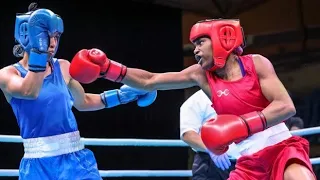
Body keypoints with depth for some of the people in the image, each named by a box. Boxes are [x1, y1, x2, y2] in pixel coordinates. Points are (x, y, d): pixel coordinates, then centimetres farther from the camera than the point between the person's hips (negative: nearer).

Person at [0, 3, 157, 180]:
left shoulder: (63, 67, 9)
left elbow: (82, 102, 26)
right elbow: (29, 92, -25)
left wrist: (121, 94, 19)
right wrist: (38, 49, -25)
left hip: (75, 159, 3)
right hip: (37, 165, -3)